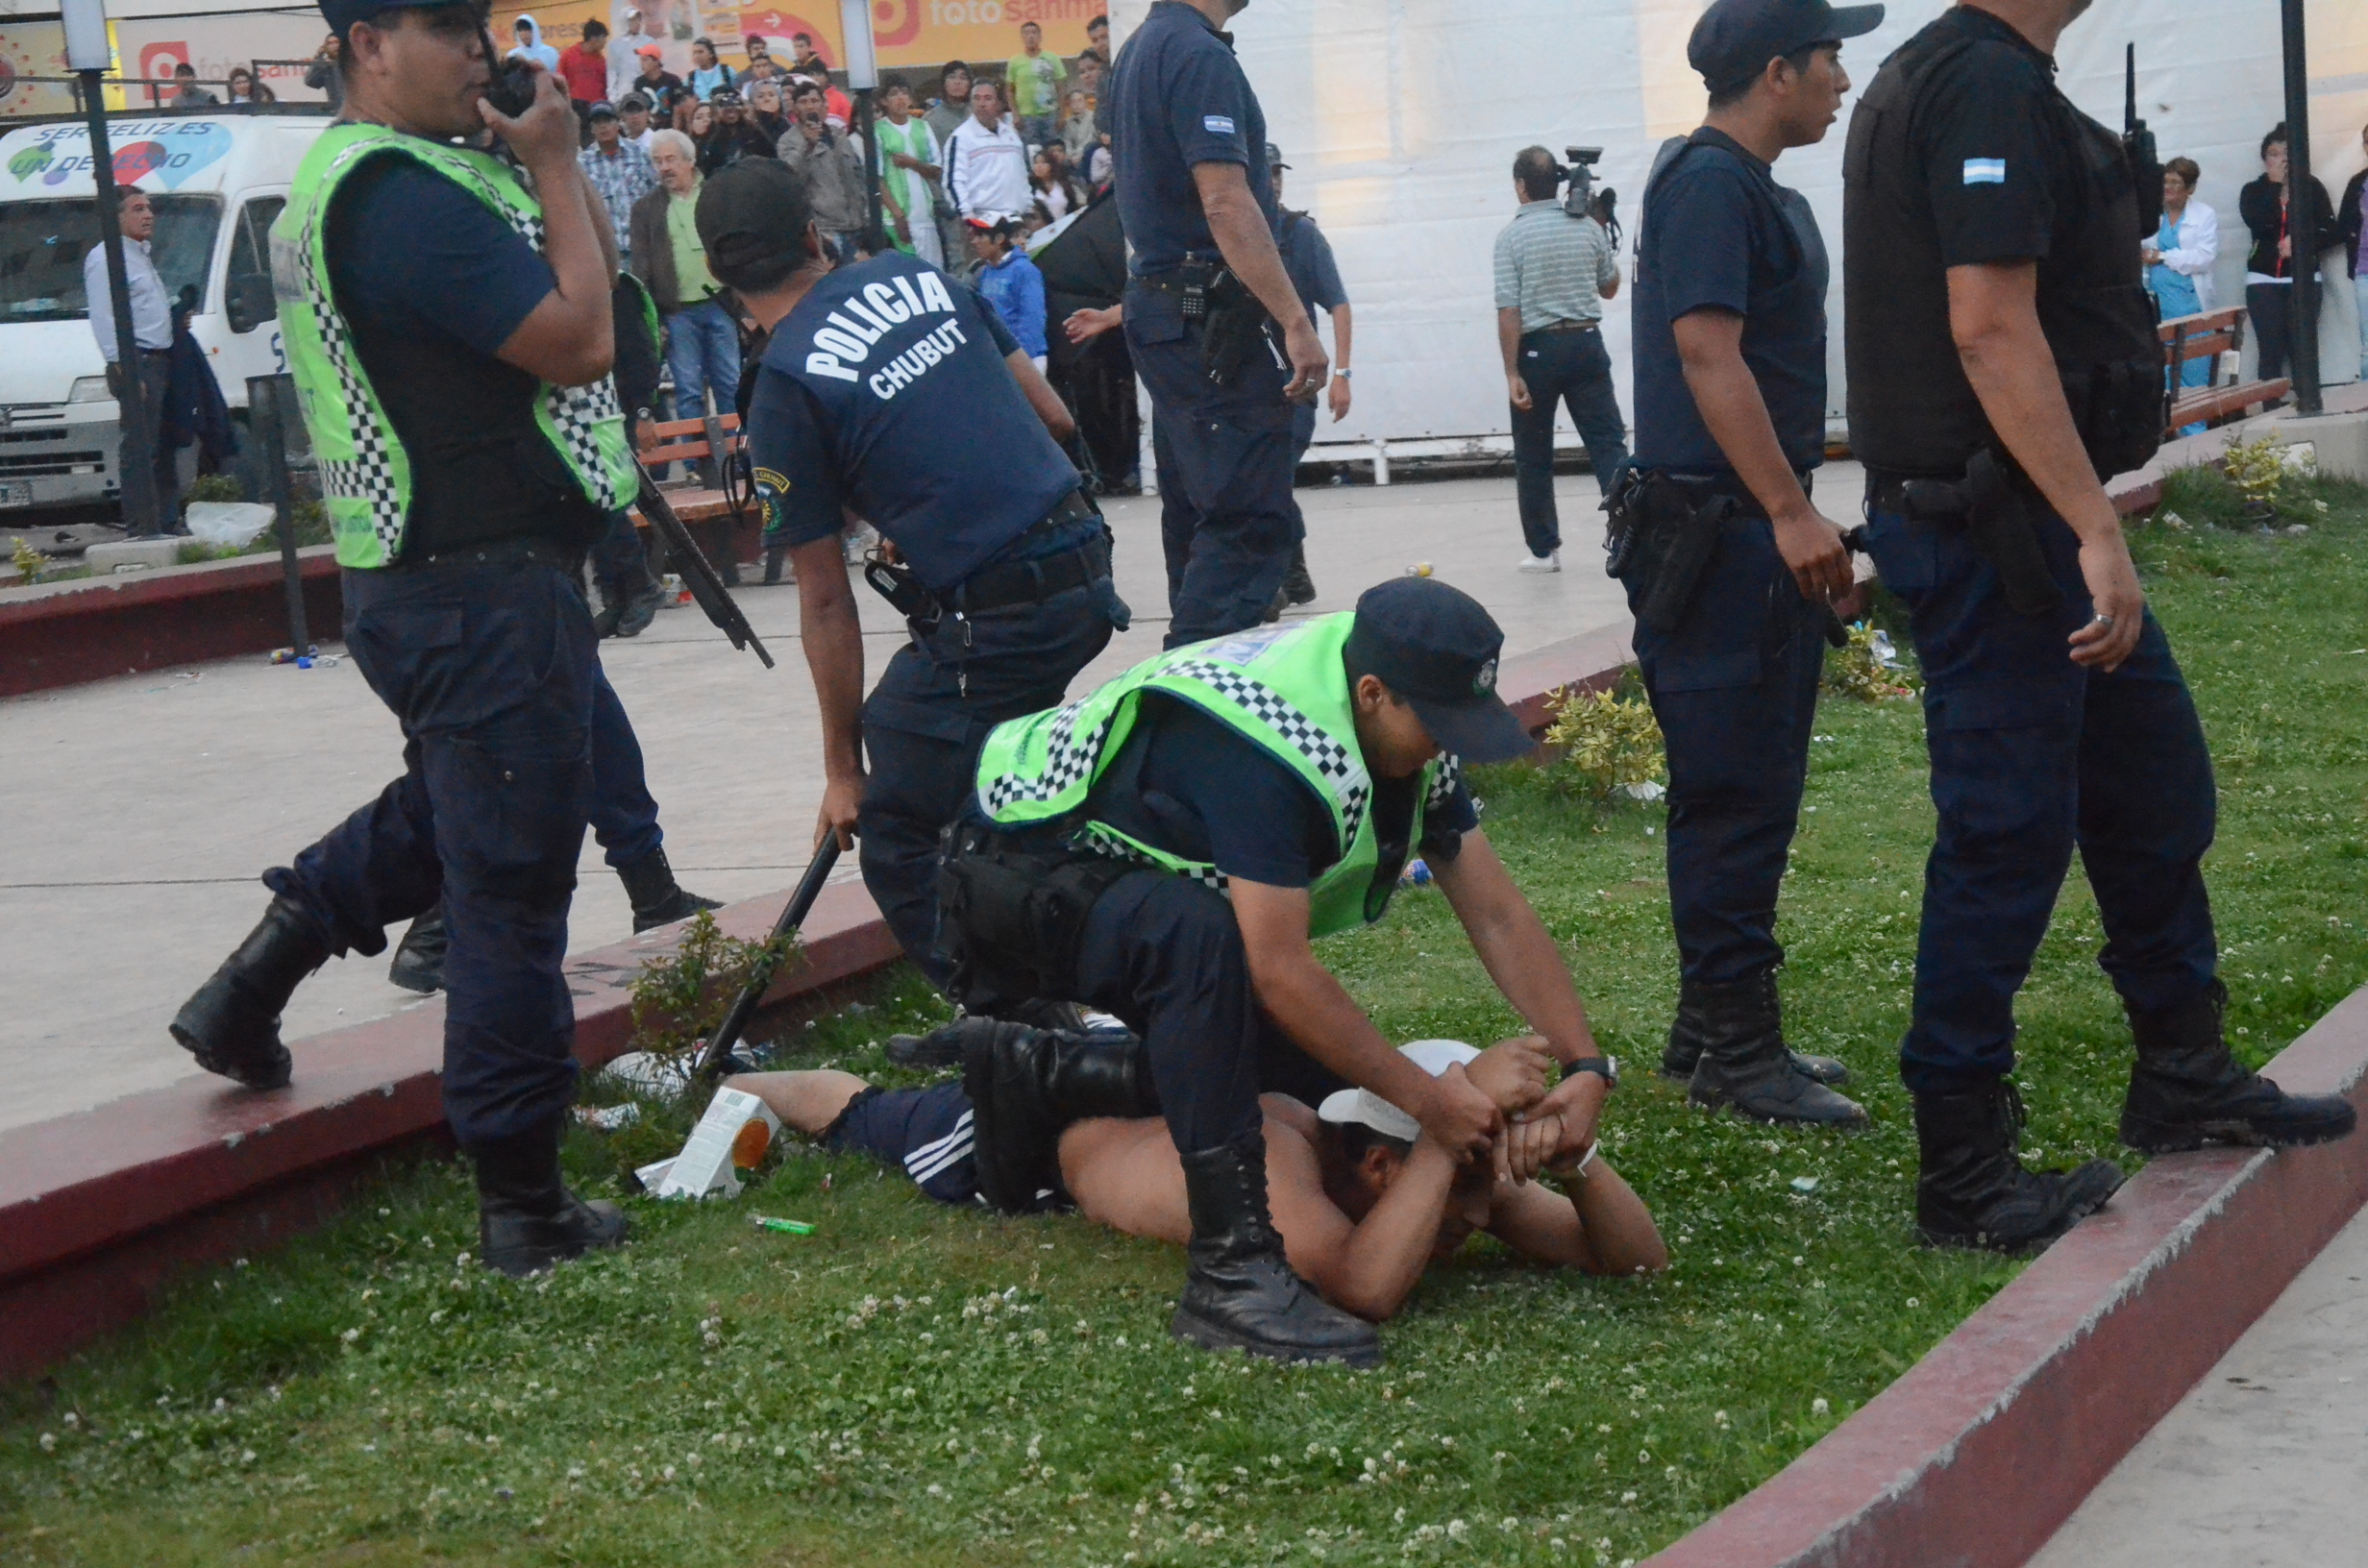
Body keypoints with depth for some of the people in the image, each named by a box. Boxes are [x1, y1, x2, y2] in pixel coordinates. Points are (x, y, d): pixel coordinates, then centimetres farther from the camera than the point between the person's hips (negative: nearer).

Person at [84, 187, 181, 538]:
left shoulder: (143, 255, 22)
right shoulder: (105, 258, -9)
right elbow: (104, 320, -17)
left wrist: (177, 318, 14)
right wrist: (125, 373, -23)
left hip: (161, 361, 10)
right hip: (137, 363, -10)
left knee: (164, 451, 14)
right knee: (141, 449, -12)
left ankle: (168, 522, 22)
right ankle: (142, 528, -13)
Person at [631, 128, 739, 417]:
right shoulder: (646, 209, 6)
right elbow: (641, 267, 3)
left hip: (721, 304, 0)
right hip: (677, 312, 0)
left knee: (731, 387, 5)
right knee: (688, 392, 2)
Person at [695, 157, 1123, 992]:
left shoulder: (785, 390, -6)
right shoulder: (916, 276, 9)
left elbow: (826, 601, -2)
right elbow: (1053, 416, 14)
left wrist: (843, 768, 7)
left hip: (988, 625, -7)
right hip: (1087, 575, 7)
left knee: (897, 835, 7)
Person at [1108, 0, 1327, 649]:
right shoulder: (1199, 54, -15)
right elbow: (1226, 203, -23)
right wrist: (1296, 323, -23)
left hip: (1160, 306, 11)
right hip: (1213, 323, -11)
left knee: (1197, 520, 15)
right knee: (1255, 522, -11)